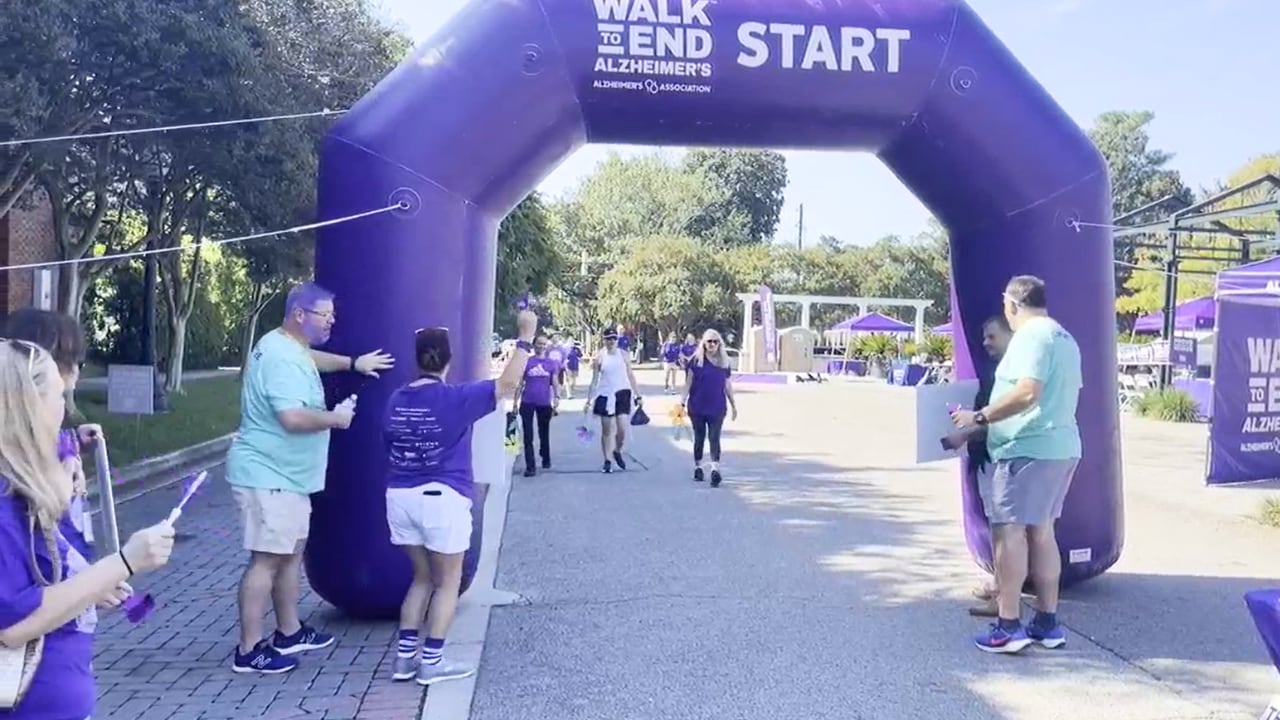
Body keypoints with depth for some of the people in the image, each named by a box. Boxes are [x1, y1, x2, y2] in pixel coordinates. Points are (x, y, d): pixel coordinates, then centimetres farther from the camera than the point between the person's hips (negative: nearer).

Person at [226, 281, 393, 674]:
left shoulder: (291, 346, 11)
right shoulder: (281, 357, -22)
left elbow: (311, 359, 36)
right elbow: (293, 418, -32)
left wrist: (352, 363, 27)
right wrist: (335, 417, -17)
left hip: (285, 475, 11)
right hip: (268, 476, -11)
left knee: (291, 552, 17)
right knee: (267, 560, -8)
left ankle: (289, 632, 28)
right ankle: (249, 650, -3)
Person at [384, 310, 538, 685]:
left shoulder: (396, 400, 5)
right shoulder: (455, 398, -12)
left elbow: (391, 450, 12)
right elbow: (507, 384, -15)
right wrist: (525, 337, -8)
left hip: (401, 497, 6)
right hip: (443, 499, -6)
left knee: (422, 577, 19)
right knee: (448, 582, 9)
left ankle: (404, 657, 17)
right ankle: (431, 662, 11)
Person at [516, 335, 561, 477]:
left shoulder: (552, 363, 5)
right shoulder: (526, 362, 3)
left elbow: (555, 383, 2)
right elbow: (520, 383, 5)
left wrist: (557, 397, -15)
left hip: (544, 403, 1)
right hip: (527, 403, -1)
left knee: (544, 434, 15)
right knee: (528, 436, -4)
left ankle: (546, 460, 35)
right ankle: (530, 467, -2)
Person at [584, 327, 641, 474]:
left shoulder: (623, 354, 1)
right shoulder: (599, 357, -2)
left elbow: (631, 375, 8)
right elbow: (594, 380, 1)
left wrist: (637, 395, 6)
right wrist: (589, 401, -1)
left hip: (622, 393, 1)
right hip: (605, 395, -1)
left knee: (622, 429, -8)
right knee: (606, 430, 5)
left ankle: (617, 452, 20)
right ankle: (608, 461, 15)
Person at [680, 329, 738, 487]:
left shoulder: (724, 362, 6)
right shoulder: (696, 360, -2)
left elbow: (728, 385, 13)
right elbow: (688, 383, -2)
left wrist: (733, 405, 15)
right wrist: (682, 402, -9)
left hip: (717, 407, 1)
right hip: (697, 407, -1)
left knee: (714, 438, -7)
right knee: (699, 437, 10)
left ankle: (715, 470, -15)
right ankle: (697, 468, 22)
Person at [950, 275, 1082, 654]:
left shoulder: (1030, 336, -13)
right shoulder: (1065, 338, 18)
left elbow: (1027, 392, -24)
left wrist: (979, 417, -18)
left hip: (1027, 449, -10)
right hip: (1060, 446, 10)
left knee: (1008, 529, -6)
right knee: (1041, 530, 15)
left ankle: (1008, 626, -5)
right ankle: (1047, 622, 19)